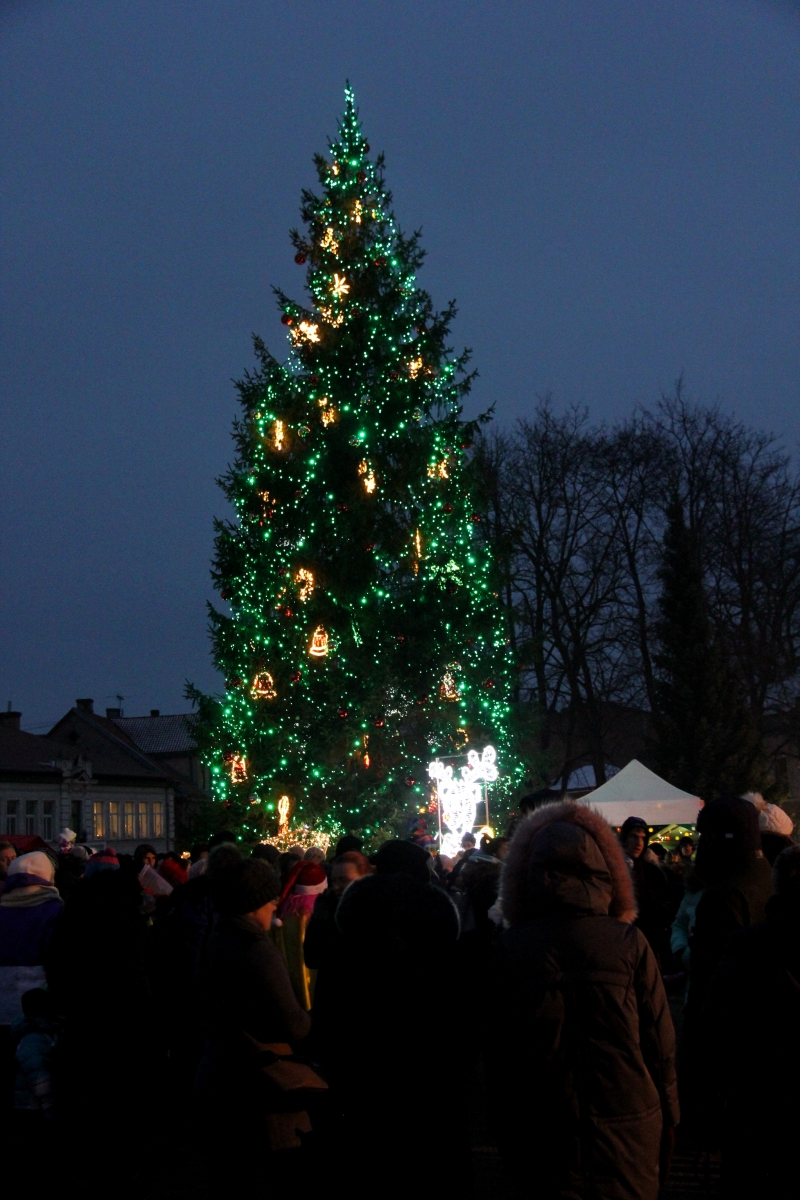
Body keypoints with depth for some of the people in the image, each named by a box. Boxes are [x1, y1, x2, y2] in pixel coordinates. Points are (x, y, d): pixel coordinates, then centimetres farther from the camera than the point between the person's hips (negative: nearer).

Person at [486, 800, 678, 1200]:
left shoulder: (509, 947, -8)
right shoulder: (629, 943, -9)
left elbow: (496, 1048, -2)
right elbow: (660, 1043, -5)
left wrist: (505, 1128, 10)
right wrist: (667, 1119, 9)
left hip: (542, 1137, 0)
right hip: (628, 1133, 0)